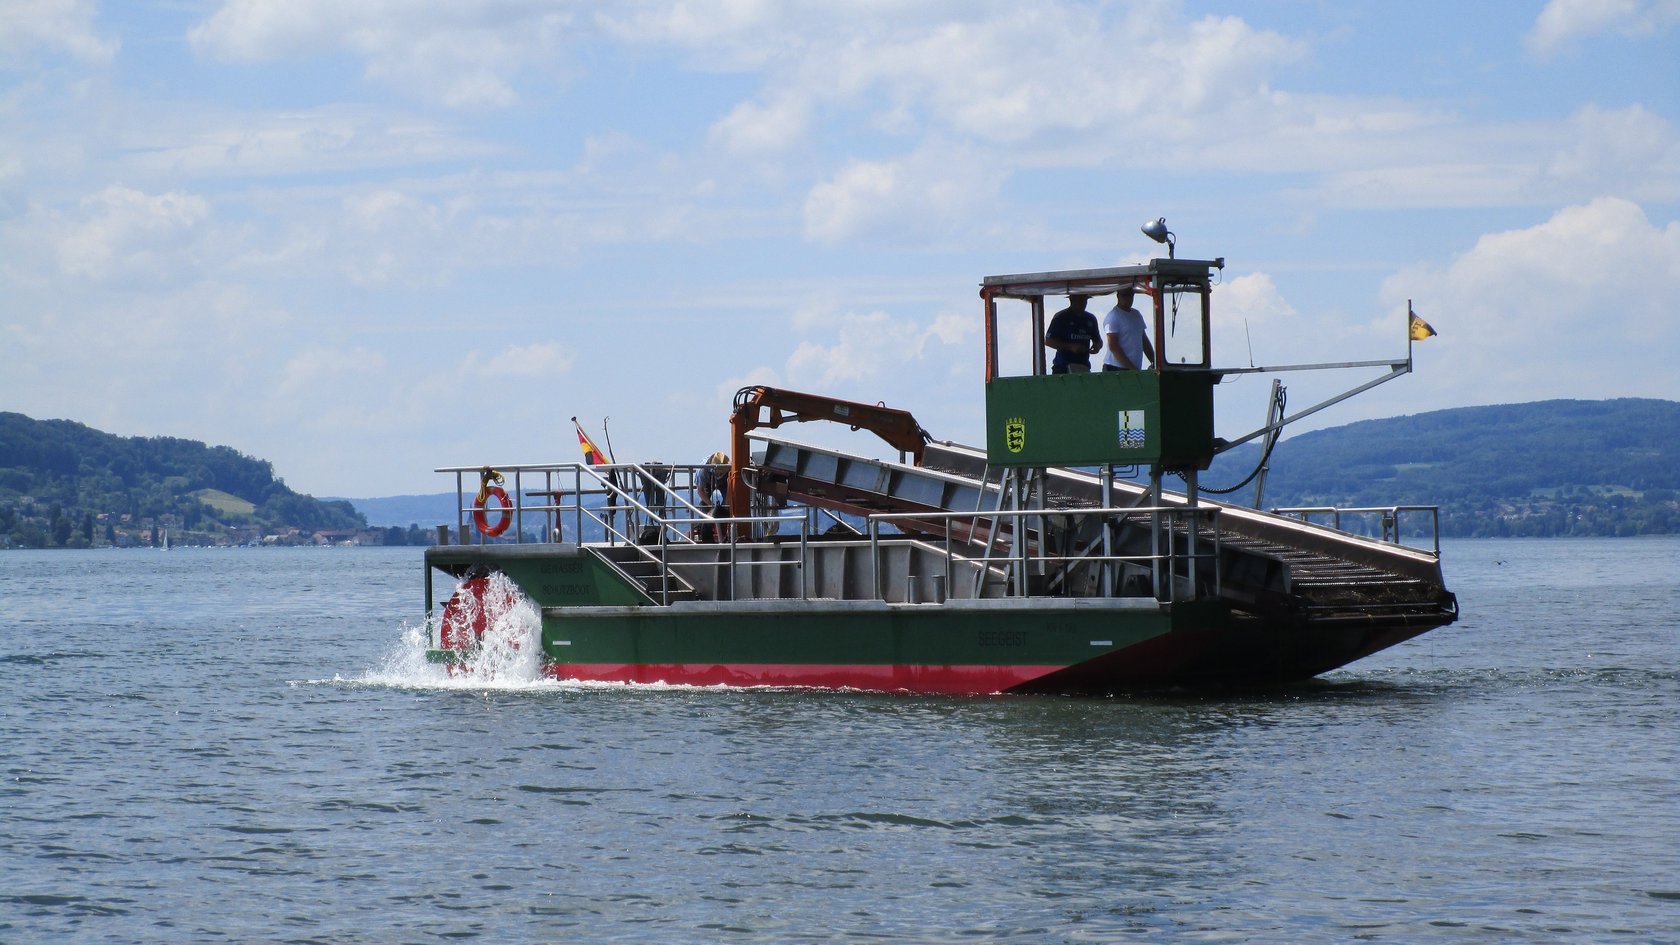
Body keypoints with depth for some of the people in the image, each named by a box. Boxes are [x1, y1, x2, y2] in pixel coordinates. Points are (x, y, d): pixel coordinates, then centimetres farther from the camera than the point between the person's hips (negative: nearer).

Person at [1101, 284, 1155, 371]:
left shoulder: (1137, 314, 18)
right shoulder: (1112, 317, -7)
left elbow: (1144, 341, 23)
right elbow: (1113, 347, -13)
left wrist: (1154, 363, 11)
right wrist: (1131, 368, -17)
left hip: (1135, 370, 7)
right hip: (1116, 369, -7)